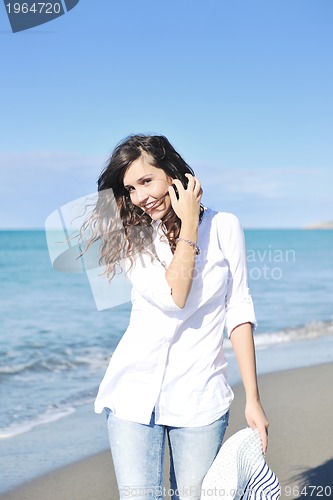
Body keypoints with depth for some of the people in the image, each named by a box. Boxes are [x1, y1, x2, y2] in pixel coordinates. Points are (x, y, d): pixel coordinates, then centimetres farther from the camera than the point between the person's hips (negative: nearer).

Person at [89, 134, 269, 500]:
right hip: (136, 390, 0)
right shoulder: (132, 237, 1)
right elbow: (173, 299, -15)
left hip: (200, 395, 0)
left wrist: (252, 399, -2)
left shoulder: (224, 227, 1)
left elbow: (238, 313, 1)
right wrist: (189, 224, -11)